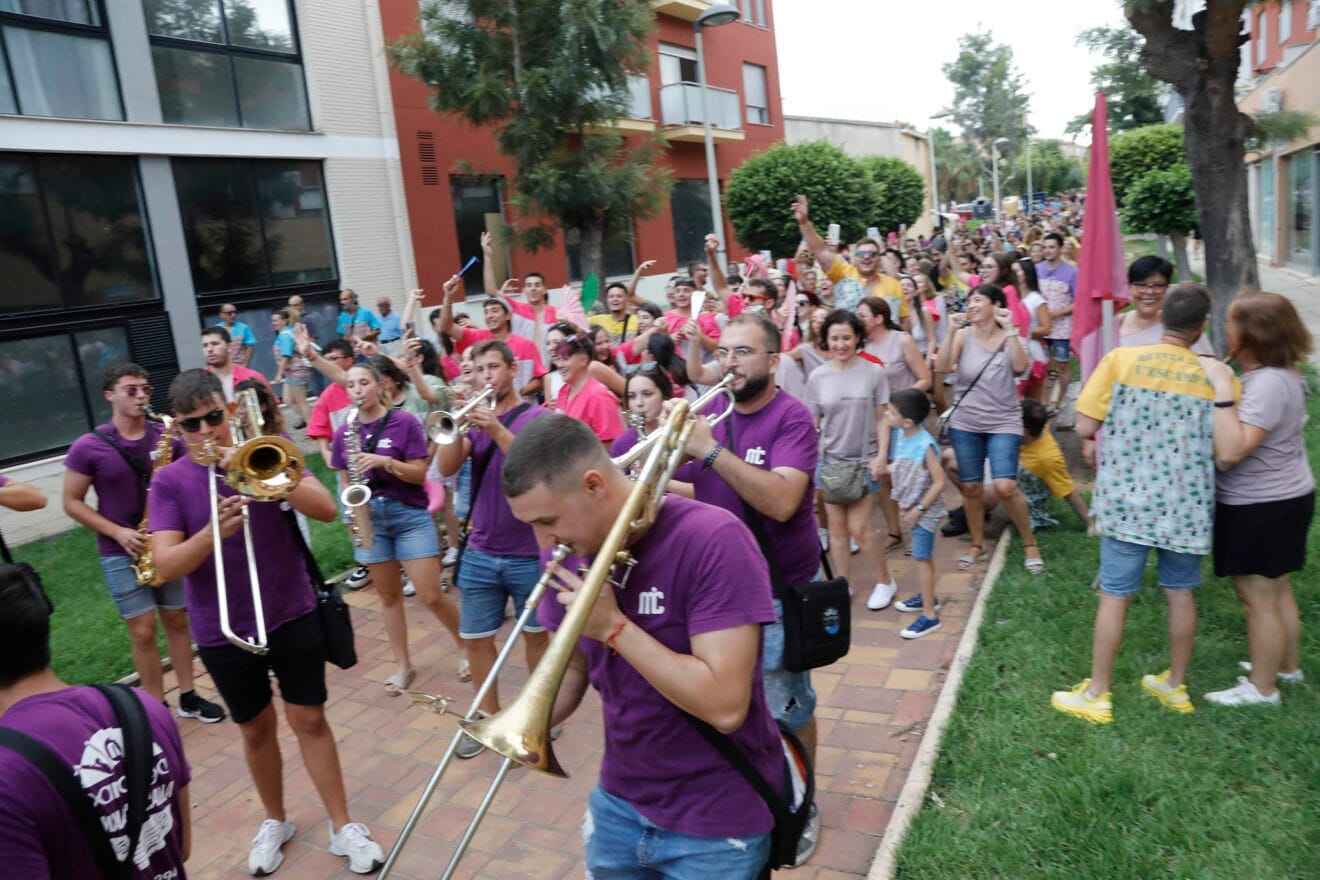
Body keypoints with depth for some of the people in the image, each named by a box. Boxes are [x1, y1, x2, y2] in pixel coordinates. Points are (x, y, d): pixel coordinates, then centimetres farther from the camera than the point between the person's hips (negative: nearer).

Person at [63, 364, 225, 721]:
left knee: (176, 621, 12)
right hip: (121, 552, -3)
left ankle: (188, 696, 24)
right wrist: (117, 532, -14)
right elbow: (72, 502, -4)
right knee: (143, 631, 1)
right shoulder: (88, 447, -9)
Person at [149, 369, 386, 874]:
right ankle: (275, 821, 37)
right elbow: (165, 565, -14)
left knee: (309, 720, 6)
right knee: (256, 729, 16)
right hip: (222, 631, 1)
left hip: (292, 615, -1)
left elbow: (326, 510, -16)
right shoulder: (169, 481, -5)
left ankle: (343, 826, 19)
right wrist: (213, 533, -33)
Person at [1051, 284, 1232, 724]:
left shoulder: (1120, 359, -8)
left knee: (1115, 596, 6)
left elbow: (1084, 428, -9)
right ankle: (1176, 685, 35)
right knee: (1181, 593, 18)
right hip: (1186, 506, 2)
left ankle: (1096, 695, 16)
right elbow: (1227, 447, -13)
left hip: (1127, 500, -2)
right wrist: (1225, 392, 0)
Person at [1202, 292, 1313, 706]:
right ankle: (1287, 666, 40)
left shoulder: (1268, 384, -26)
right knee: (1276, 590, 24)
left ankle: (1262, 688, 18)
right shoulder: (1283, 373, 6)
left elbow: (1230, 451, -33)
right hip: (1285, 497, 10)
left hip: (1261, 508, -10)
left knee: (1258, 597, 4)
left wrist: (1223, 388, -32)